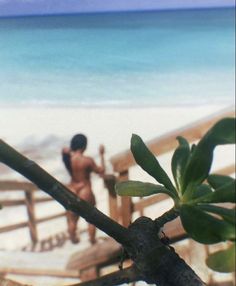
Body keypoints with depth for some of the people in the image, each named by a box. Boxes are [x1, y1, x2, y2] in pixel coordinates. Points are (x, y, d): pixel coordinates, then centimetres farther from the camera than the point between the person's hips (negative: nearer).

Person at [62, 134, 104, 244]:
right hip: (85, 192, -3)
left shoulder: (66, 155, -10)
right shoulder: (87, 160, -20)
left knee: (72, 219, 19)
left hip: (72, 192, 4)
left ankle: (73, 239, 31)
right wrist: (101, 155, -1)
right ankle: (92, 240, 30)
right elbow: (101, 171, -8)